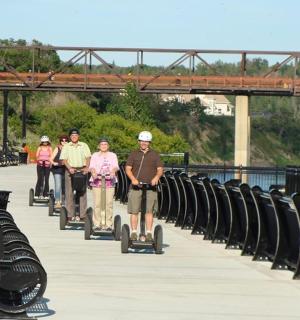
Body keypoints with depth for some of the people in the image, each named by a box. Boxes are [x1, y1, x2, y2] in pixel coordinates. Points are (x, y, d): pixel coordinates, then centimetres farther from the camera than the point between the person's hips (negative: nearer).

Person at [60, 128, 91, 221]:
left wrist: (87, 168, -14)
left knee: (82, 193, -1)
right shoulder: (66, 147, 8)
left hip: (82, 170, 0)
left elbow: (88, 158, 3)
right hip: (70, 170, 0)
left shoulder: (84, 146, 10)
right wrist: (69, 168, -18)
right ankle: (70, 215, -1)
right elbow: (64, 159, 0)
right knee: (69, 193, -3)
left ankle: (82, 215, 0)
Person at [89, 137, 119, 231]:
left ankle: (108, 224, -3)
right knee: (97, 203, -6)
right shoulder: (95, 156, 12)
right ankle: (97, 224, -1)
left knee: (109, 203, -6)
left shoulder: (113, 155, 14)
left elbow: (115, 166, -3)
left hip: (109, 181, 0)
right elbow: (92, 166, -3)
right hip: (97, 181, 0)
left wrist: (113, 171, -26)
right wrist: (93, 172, -26)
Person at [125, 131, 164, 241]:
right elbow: (128, 168, 4)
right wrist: (133, 178, -14)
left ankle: (149, 233, -4)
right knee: (134, 211, -1)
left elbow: (160, 169, 7)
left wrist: (156, 177, -14)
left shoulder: (154, 155, 13)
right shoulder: (134, 154, 12)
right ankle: (134, 232, 5)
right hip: (136, 186, 0)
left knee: (149, 210, -5)